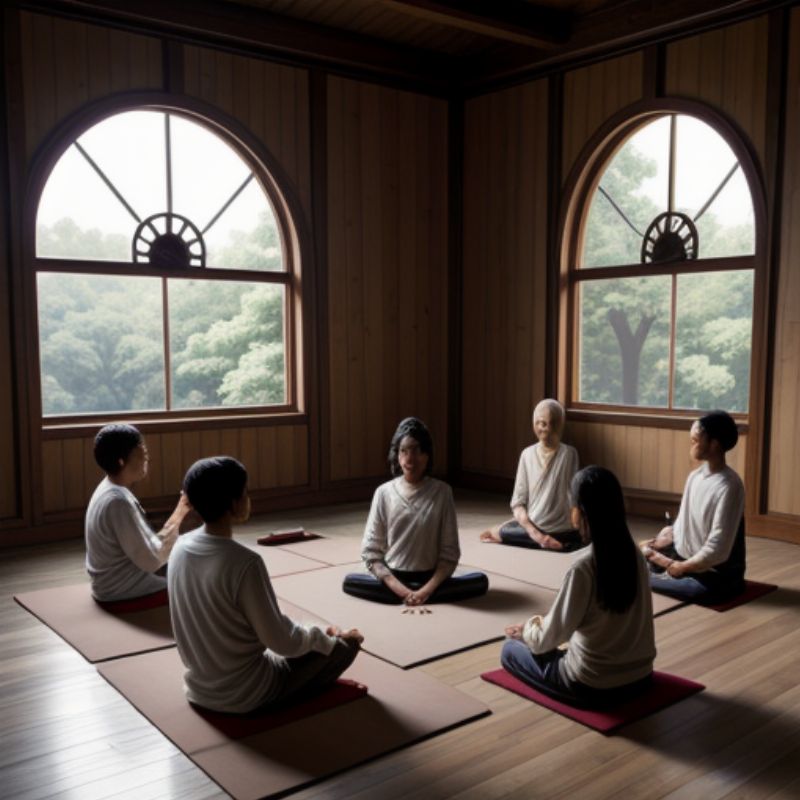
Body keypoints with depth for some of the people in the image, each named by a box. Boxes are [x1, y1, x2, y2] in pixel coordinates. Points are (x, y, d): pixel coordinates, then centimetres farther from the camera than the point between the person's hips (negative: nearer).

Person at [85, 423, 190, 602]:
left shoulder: (109, 489, 4)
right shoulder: (118, 501, -26)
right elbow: (151, 561, -24)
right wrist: (177, 517, -17)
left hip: (115, 580, 10)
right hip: (122, 590, -9)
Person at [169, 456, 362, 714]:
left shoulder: (180, 547, -6)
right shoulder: (244, 562, -29)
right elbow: (281, 642, -21)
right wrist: (326, 638, -1)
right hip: (245, 694, -8)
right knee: (347, 643, 4)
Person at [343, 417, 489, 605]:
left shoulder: (442, 492, -3)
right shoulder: (384, 493, -3)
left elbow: (449, 553, -3)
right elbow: (370, 552, -3)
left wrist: (426, 590, -17)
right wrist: (401, 590, -16)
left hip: (429, 579, 0)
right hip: (393, 578, 0)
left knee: (481, 581, -24)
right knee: (350, 582, -27)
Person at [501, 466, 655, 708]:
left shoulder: (583, 566, -23)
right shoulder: (635, 554, -2)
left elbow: (550, 638, -15)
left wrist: (528, 629, 8)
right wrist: (543, 623, 17)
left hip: (593, 686, -7)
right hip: (640, 676, 7)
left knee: (511, 649, 12)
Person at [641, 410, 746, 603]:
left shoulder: (729, 486, -21)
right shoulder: (695, 476, 5)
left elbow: (717, 549, -23)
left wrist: (681, 568, -15)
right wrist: (657, 544, -4)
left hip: (715, 575, -7)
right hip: (684, 560, 7)